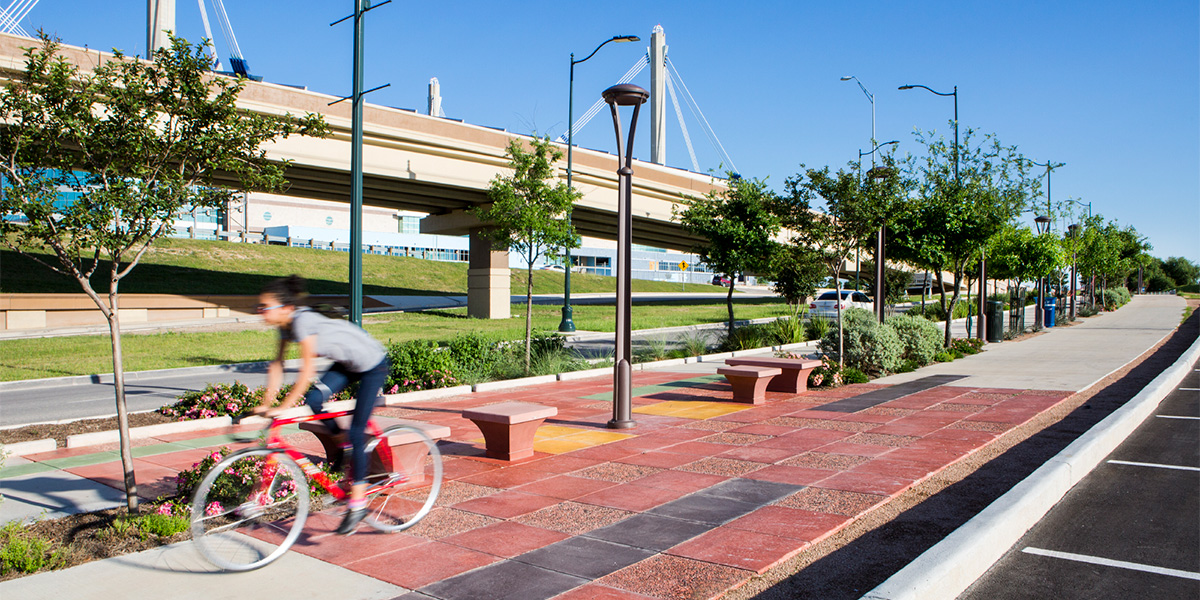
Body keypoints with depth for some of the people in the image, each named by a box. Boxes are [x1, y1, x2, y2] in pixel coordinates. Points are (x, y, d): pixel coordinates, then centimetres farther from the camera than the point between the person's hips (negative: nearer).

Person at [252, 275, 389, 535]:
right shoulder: (287, 324, -4)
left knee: (356, 433, -7)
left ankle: (358, 503, 4)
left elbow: (307, 372, -30)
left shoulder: (303, 320, -29)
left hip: (373, 365, -8)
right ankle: (347, 448, 12)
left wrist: (283, 407, -28)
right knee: (313, 400, -12)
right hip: (346, 364, 8)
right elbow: (277, 364, 2)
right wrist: (266, 403, -4)